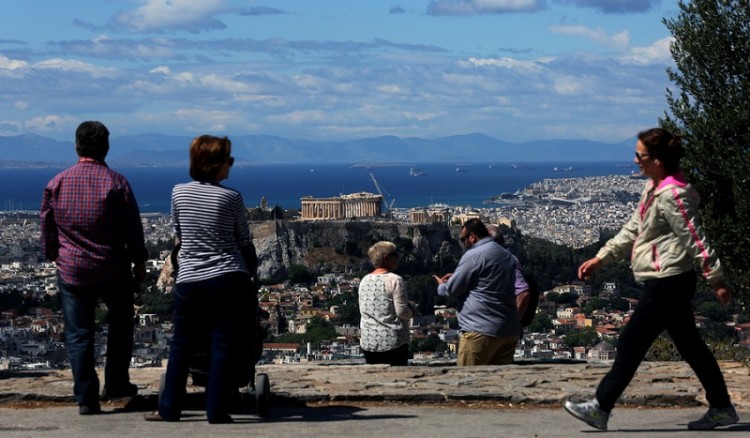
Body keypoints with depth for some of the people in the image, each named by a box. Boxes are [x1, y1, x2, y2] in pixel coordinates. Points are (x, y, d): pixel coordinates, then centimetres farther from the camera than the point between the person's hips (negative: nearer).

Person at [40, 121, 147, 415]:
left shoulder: (57, 184, -3)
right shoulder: (116, 183, -9)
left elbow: (47, 228, 5)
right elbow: (133, 229, -5)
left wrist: (54, 257, 19)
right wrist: (139, 262, 7)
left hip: (71, 270, 1)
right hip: (114, 271, -1)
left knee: (79, 335, 4)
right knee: (120, 324, 21)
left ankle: (86, 398, 1)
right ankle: (116, 384, 24)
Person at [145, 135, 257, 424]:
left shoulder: (179, 193, 2)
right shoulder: (230, 198, -5)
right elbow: (245, 243, 2)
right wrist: (251, 271, 18)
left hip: (189, 281, 3)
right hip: (228, 279, -2)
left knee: (181, 346, 11)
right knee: (224, 347, 2)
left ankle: (169, 409, 14)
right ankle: (217, 411, 3)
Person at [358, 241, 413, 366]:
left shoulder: (365, 281, 9)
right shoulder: (394, 280, -11)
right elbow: (402, 311, -12)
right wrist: (411, 312, 7)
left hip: (368, 341, 6)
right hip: (393, 341, -6)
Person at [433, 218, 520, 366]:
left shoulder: (473, 255, -10)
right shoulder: (507, 255, 15)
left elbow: (452, 290, -6)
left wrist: (441, 286, 17)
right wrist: (455, 277, 26)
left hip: (482, 331, -8)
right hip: (510, 330, 8)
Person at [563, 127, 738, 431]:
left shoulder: (672, 195, -19)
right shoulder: (653, 188, 12)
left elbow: (696, 240, -19)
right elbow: (632, 230, 19)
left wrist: (717, 280, -17)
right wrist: (601, 258, 16)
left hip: (667, 283, -10)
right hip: (668, 283, 10)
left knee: (630, 345, -3)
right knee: (690, 346, 14)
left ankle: (600, 408, 3)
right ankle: (721, 409, 20)